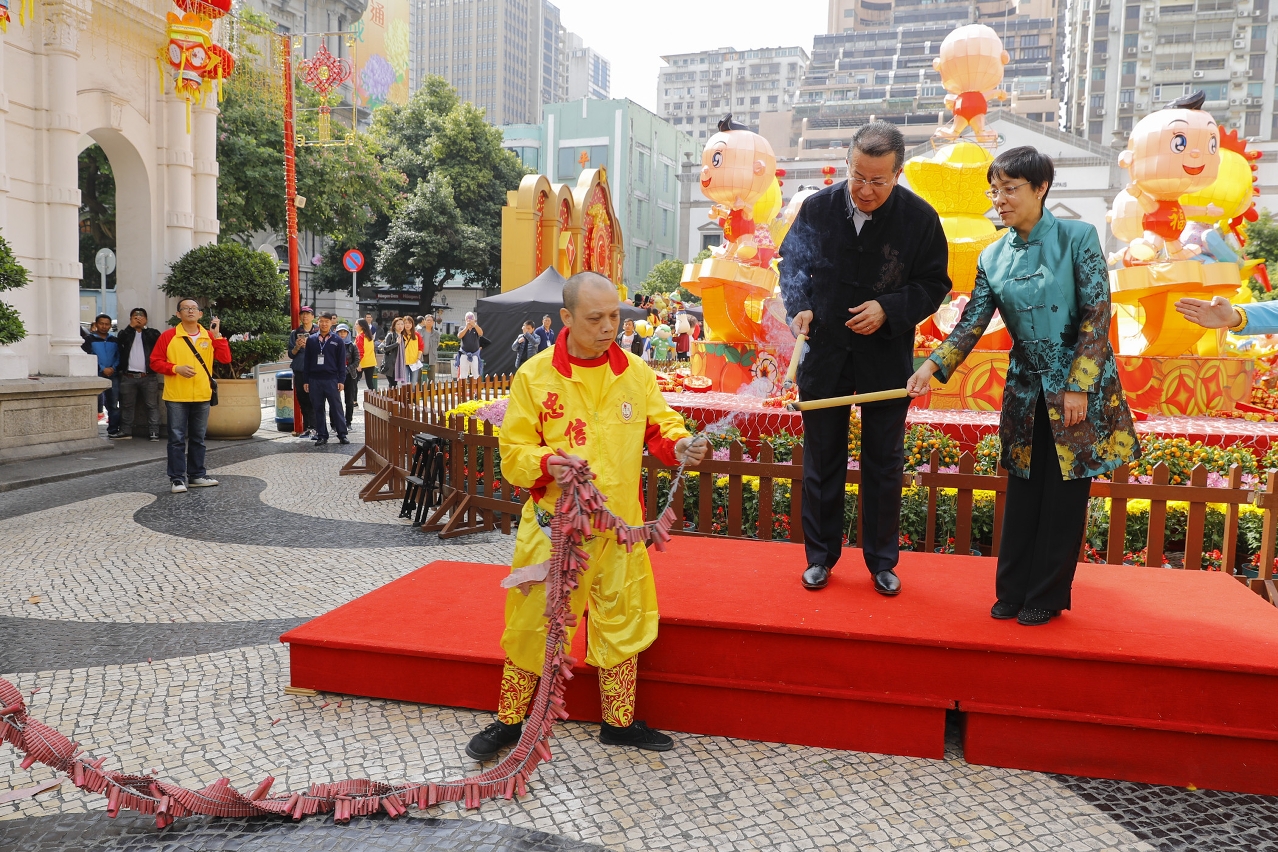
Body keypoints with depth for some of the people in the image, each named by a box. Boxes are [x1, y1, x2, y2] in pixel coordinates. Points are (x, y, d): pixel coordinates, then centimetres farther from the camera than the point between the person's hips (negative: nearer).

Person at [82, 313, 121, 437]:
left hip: (113, 375, 3)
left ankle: (113, 430, 11)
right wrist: (102, 369, -15)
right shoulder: (89, 340, 3)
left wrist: (113, 368, -10)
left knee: (113, 404, 5)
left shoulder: (114, 341, 15)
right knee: (96, 404, -7)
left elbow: (119, 356, 9)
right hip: (96, 376, -3)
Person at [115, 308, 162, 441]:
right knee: (127, 405, 7)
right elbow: (119, 340, -8)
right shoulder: (126, 333, 13)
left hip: (149, 377, -2)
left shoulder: (151, 333, 11)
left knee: (152, 405, -2)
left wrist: (143, 327, -6)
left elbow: (157, 339, -10)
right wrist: (131, 326, -7)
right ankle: (125, 431, 14)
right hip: (128, 377, 2)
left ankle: (154, 432, -1)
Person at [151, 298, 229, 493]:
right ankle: (177, 479, 3)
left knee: (198, 438, 12)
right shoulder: (168, 336, -1)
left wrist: (217, 335, -10)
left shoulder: (210, 337, 6)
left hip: (202, 397, 3)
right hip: (176, 397, -3)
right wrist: (176, 368, -16)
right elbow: (155, 362, -1)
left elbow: (225, 359, -4)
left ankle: (197, 475, 21)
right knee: (177, 439, -1)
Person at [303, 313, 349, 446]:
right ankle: (322, 436, 12)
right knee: (318, 409, 6)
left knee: (336, 408, -2)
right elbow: (307, 361, 12)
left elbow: (342, 362, 3)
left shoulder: (338, 341, 4)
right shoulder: (311, 340, 10)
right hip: (314, 379, 3)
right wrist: (306, 380, 7)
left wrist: (341, 380, -4)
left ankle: (342, 434, 4)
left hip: (332, 380, -2)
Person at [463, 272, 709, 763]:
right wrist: (548, 464, -25)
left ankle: (619, 723, 33)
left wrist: (678, 445, -15)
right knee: (533, 625, 7)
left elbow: (660, 426, 7)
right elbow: (513, 453, -5)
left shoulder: (636, 373, 2)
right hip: (553, 527, -3)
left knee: (622, 624, 13)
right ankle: (508, 722, 28)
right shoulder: (534, 375, -6)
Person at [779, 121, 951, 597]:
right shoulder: (818, 207, -6)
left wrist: (889, 309, -18)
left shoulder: (920, 218, -8)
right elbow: (792, 262, 7)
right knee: (822, 459, 11)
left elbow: (935, 284, -2)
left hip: (887, 357, -1)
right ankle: (820, 555, 26)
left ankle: (881, 561, 26)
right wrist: (799, 307, -11)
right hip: (823, 354, 1)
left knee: (884, 463, 10)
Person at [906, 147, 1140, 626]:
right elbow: (972, 324, 0)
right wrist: (933, 367, -15)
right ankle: (1013, 591, 19)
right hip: (1026, 390, 4)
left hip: (1080, 386, -4)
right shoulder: (993, 257, 3)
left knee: (1064, 497, 4)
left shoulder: (1077, 237, -9)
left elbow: (1097, 314, -12)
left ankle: (1047, 596, 16)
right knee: (1022, 495, 8)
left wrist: (1078, 386, -16)